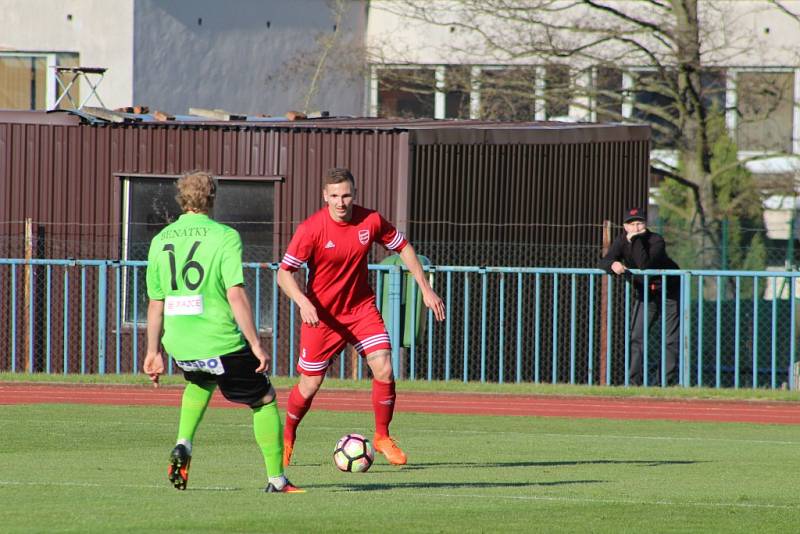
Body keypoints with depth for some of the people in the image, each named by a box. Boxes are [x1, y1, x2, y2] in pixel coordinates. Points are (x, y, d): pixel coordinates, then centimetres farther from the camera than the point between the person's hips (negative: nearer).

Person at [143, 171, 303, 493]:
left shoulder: (161, 241, 6)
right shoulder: (225, 237, -8)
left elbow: (156, 303, 10)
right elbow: (236, 295, -16)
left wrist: (153, 351, 18)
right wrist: (256, 345, -13)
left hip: (179, 345, 5)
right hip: (221, 344, -5)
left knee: (200, 383, 37)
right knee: (264, 400, 13)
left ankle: (183, 445, 15)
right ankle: (276, 481, 13)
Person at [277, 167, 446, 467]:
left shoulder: (371, 221, -9)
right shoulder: (311, 229, -18)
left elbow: (403, 248, 7)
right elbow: (284, 273, -15)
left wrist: (425, 290, 4)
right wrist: (303, 302, -32)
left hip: (361, 309, 2)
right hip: (322, 315, -2)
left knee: (384, 370, -14)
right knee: (310, 385, 3)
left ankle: (382, 437, 5)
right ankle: (287, 438, 30)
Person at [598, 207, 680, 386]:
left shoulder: (656, 241, -24)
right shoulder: (622, 240, -8)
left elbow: (645, 265, -38)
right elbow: (603, 262, -16)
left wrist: (635, 240, -37)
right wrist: (613, 264, -38)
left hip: (669, 292, -5)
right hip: (644, 292, 5)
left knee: (671, 340, -4)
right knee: (636, 337, -3)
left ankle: (669, 381, 2)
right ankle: (634, 381, -1)